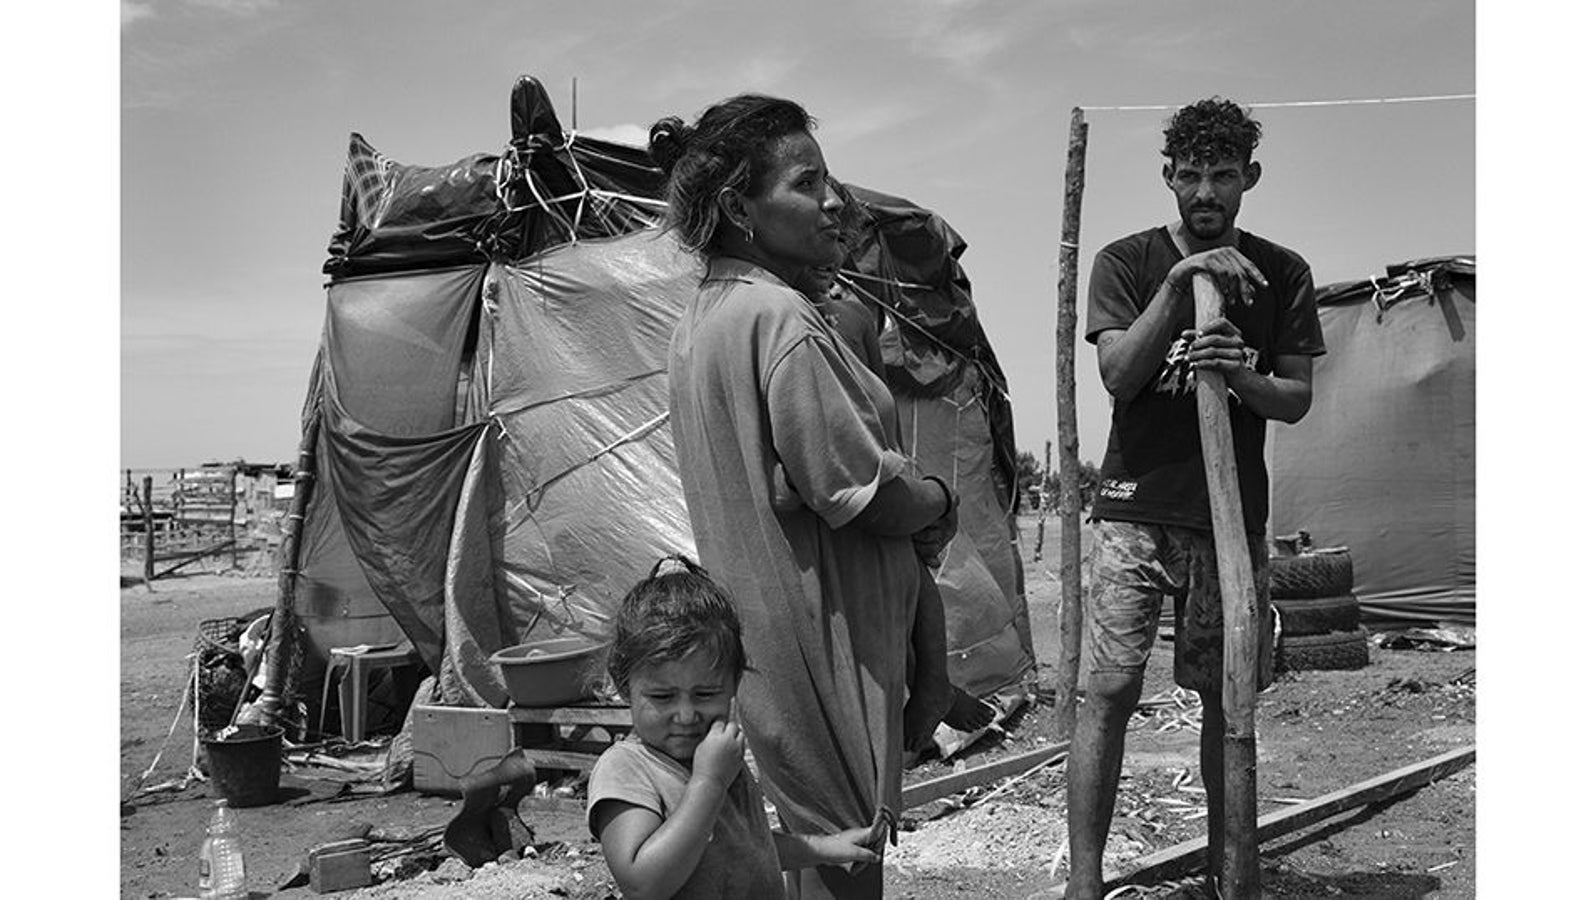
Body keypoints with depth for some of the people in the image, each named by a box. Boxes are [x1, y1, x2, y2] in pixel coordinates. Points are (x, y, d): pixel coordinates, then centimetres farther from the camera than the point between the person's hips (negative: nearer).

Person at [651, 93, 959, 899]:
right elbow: (860, 492, -21)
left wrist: (913, 502, 12)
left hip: (752, 630, 9)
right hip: (822, 626, -9)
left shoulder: (696, 320, 11)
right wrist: (939, 501, -1)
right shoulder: (780, 316, -19)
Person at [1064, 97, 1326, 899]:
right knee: (1108, 692, -8)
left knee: (1227, 697, 8)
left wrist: (1244, 376, -15)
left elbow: (1297, 399, 7)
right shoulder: (1126, 261, 2)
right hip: (1137, 507, -2)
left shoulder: (1282, 275, 8)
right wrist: (1180, 281, -19)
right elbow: (1118, 375, -10)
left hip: (1233, 513, 2)